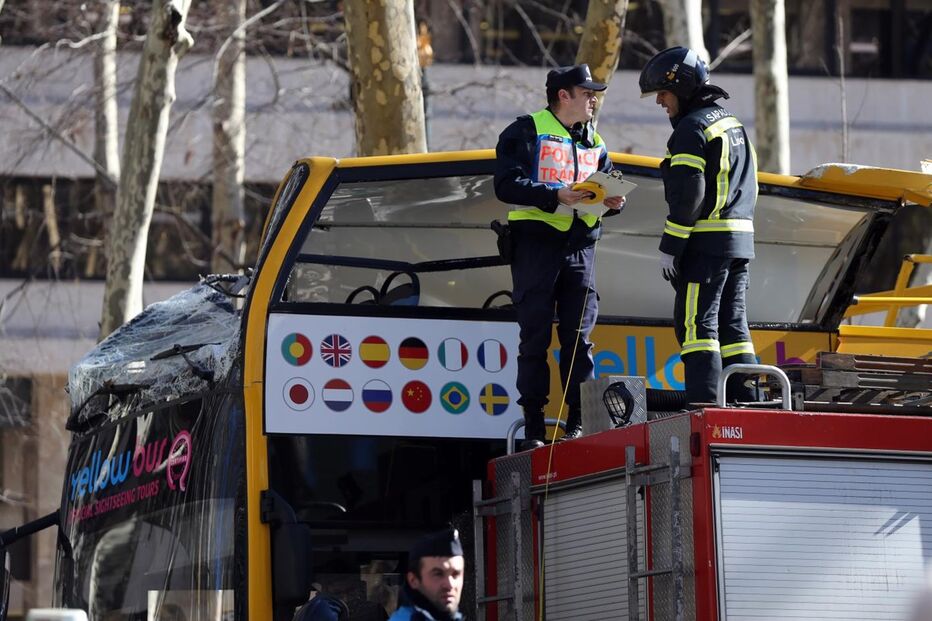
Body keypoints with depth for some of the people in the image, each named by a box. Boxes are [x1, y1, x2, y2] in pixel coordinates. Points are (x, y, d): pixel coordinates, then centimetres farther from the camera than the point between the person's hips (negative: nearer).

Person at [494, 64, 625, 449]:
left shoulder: (595, 143, 20)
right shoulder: (527, 131, 0)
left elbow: (606, 183, 24)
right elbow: (507, 185, -11)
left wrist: (613, 201, -1)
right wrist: (556, 195, -21)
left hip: (580, 246, 5)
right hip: (536, 242, -5)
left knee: (579, 337, 2)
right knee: (535, 337, -3)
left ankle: (579, 422, 4)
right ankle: (533, 429, -1)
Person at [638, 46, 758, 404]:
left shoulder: (692, 129, -10)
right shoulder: (733, 124, 20)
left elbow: (687, 195, -17)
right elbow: (747, 187, 22)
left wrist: (670, 247, -14)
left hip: (706, 243, -9)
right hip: (740, 240, 9)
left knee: (696, 323, -8)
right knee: (732, 324, 11)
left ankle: (704, 406, -14)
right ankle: (747, 404, 9)